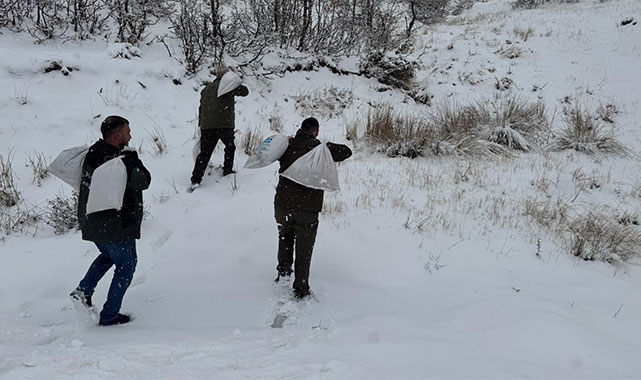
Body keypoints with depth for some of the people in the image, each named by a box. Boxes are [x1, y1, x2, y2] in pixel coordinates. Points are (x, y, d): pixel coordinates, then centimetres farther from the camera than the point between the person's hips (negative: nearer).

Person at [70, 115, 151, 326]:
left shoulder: (92, 153, -1)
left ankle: (84, 289, 18)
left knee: (108, 255, 32)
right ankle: (109, 315, 16)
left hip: (91, 223, 8)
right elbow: (144, 181, -18)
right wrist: (133, 159, -7)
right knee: (126, 265, 11)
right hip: (116, 226, -8)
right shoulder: (121, 161, -26)